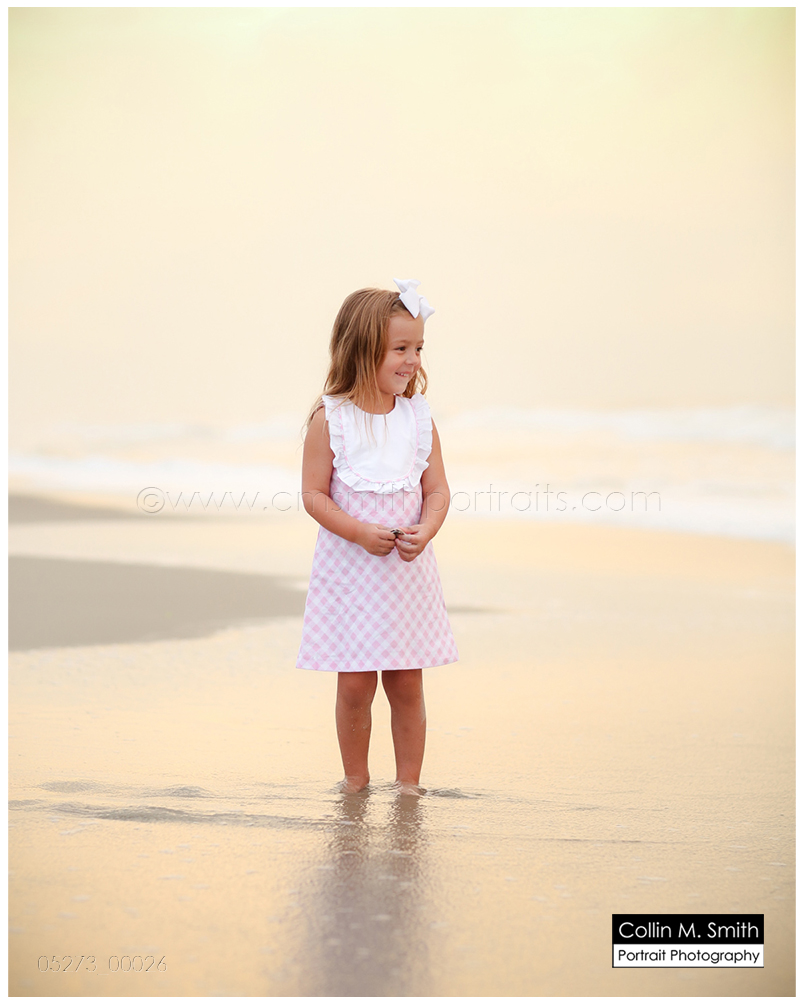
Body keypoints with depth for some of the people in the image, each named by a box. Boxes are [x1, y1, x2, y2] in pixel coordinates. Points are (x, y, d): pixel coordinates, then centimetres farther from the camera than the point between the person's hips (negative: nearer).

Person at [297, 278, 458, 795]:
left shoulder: (419, 418, 3)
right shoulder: (330, 418, -6)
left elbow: (438, 490, 3)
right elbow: (314, 494, -7)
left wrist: (423, 532, -16)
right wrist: (360, 532, -20)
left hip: (409, 570, 3)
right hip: (350, 571, -2)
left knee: (407, 685, 6)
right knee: (355, 686, 3)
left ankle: (409, 783, 18)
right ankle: (356, 781, 20)